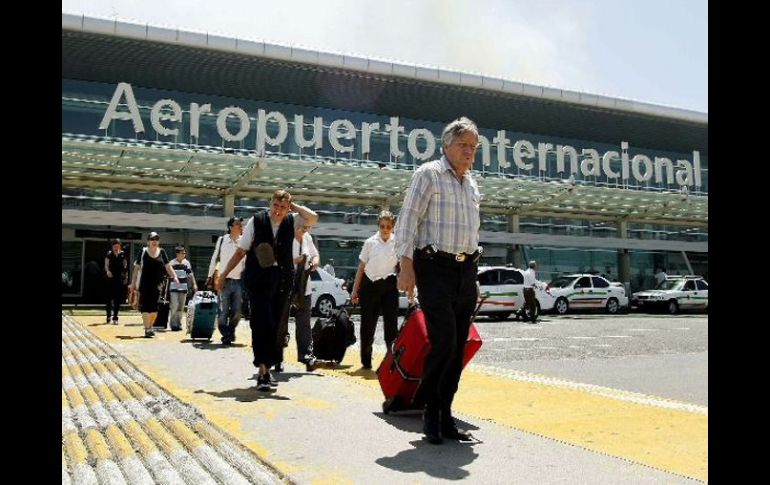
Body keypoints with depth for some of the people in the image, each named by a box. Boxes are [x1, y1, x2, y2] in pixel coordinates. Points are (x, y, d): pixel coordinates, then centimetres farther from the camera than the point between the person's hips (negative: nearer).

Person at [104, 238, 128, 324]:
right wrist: (107, 271, -24)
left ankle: (115, 317, 3)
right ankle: (108, 315, 21)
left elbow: (125, 266, 9)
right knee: (109, 297, 4)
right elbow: (106, 265, -3)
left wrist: (126, 277, 5)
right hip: (111, 278, 0)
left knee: (118, 298, -1)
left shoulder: (123, 254, 5)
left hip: (120, 278, 0)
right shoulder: (109, 254, 2)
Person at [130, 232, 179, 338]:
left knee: (154, 307, 5)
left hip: (157, 284, 3)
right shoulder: (143, 252, 2)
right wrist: (133, 283, 3)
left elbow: (168, 266, 9)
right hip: (144, 283, -3)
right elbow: (137, 268, 5)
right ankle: (147, 329, -6)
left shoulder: (162, 252, 8)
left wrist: (174, 276, -6)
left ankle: (150, 326, 22)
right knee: (145, 307, -7)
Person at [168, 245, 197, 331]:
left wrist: (194, 284, -1)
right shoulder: (172, 263, -2)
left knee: (181, 308, 8)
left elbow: (190, 274, 7)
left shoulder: (186, 263, 7)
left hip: (183, 288, 4)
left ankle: (179, 324, 18)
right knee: (174, 306, -12)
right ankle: (173, 324, -4)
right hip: (174, 288, -3)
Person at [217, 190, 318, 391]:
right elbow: (240, 251, 2)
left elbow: (313, 218, -13)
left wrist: (294, 206, -4)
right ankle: (263, 371, -10)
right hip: (259, 281, -3)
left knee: (275, 326, 8)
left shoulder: (290, 222, 5)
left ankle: (267, 369, 19)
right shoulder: (256, 221, -1)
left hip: (282, 282, 3)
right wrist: (223, 274, 2)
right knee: (262, 324, -12)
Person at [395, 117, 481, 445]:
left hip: (466, 270, 7)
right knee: (443, 341, -13)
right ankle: (430, 411, 6)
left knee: (458, 347, 6)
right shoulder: (429, 174, -3)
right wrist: (406, 267, -16)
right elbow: (407, 220, -9)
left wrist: (473, 271, 19)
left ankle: (445, 415, 16)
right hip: (435, 268, -7)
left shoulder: (472, 183, 19)